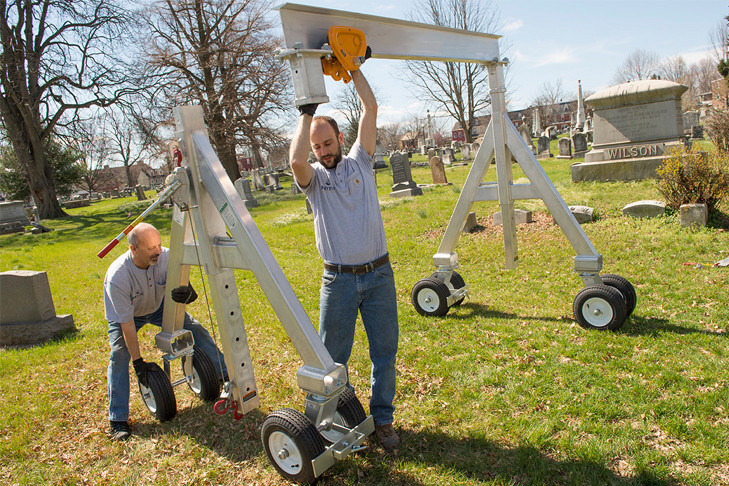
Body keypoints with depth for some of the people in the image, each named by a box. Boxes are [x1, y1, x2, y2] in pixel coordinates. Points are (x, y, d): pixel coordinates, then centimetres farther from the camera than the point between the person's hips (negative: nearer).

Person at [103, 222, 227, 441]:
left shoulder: (165, 256, -32)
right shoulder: (117, 277, -38)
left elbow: (182, 287, -26)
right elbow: (126, 323, -33)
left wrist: (188, 293, -53)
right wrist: (139, 362, -30)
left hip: (158, 306, 3)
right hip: (125, 314, -3)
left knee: (195, 329, -6)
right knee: (119, 355, -21)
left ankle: (226, 375, 9)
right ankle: (117, 420, -10)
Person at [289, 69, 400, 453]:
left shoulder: (359, 162, 7)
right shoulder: (313, 177, 3)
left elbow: (370, 108, 3)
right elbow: (296, 160, -21)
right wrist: (306, 113, -10)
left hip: (379, 274, 1)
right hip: (339, 279, -1)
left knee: (385, 351, 8)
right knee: (333, 355, 8)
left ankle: (382, 418, 25)